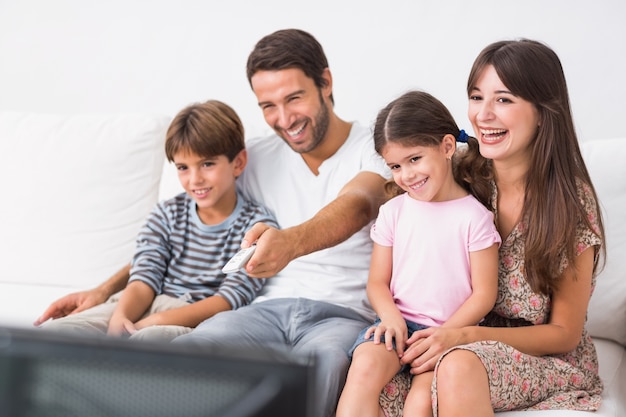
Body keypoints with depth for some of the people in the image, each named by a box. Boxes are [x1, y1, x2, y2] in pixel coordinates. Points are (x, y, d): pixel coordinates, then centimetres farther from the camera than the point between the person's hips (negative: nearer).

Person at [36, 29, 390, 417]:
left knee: (318, 362, -41)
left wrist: (289, 242, -45)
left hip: (343, 315, -3)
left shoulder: (376, 150, 2)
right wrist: (105, 290, 14)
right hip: (269, 308, 4)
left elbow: (355, 207, -22)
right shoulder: (257, 158, 17)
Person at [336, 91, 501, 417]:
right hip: (399, 321, 3)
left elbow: (484, 294, -3)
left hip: (451, 330, -2)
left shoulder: (474, 216, -2)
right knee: (364, 368, -28)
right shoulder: (393, 212, 9)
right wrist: (390, 316, -11)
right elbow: (377, 281, 11)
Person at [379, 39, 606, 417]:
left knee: (459, 365, -37)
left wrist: (465, 336, -21)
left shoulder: (571, 200, -11)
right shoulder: (462, 180, -1)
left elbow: (564, 333, -8)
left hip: (553, 363, -3)